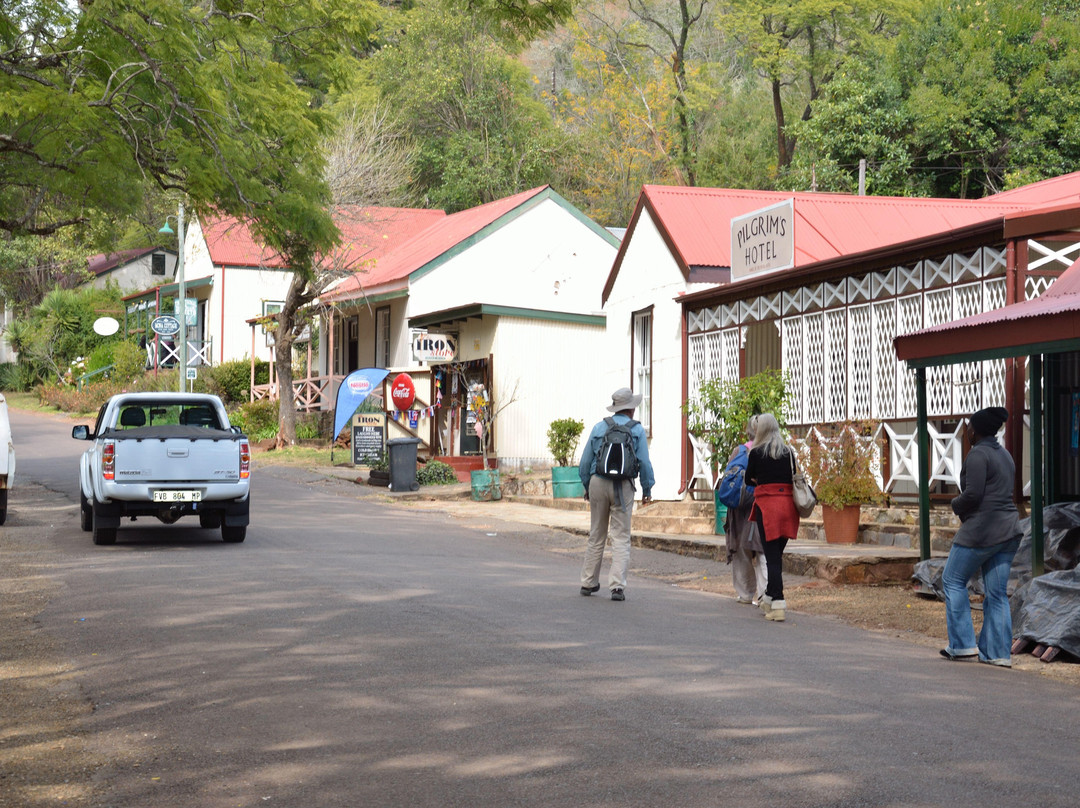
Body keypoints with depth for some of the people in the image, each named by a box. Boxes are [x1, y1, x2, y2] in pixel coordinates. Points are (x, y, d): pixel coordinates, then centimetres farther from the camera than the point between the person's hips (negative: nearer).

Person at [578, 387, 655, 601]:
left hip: (598, 483, 2)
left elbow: (585, 462, 7)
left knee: (596, 536, 13)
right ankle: (617, 585, -9)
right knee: (621, 537, 0)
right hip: (623, 487, -2)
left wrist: (587, 487, 18)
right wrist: (647, 489, 6)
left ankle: (589, 582, 20)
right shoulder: (637, 430, 0)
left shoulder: (599, 428, 6)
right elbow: (644, 463, -3)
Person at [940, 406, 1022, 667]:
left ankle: (963, 644, 4)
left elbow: (972, 494, -20)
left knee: (953, 580, 6)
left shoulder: (978, 454, -12)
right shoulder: (1004, 455, 17)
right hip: (1008, 529, 9)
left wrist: (956, 504, 1)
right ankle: (998, 652, 7)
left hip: (982, 531, -9)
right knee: (997, 592, 9)